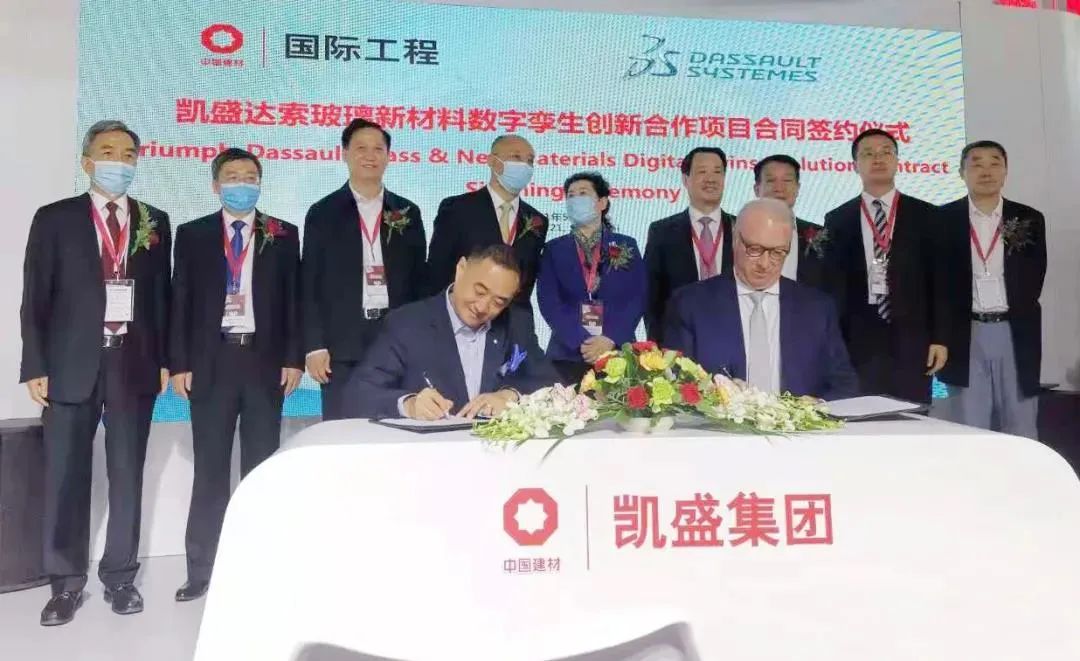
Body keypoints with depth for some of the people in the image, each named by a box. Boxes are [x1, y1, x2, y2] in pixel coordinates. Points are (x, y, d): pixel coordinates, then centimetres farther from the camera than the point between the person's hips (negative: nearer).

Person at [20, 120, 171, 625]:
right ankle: (67, 582, 17)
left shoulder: (155, 222, 9)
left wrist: (165, 359, 3)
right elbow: (35, 298, 1)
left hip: (135, 362, 1)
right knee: (65, 474, 4)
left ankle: (120, 576, 19)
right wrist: (36, 366, -6)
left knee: (127, 473, 8)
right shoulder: (54, 219, 4)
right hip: (72, 363, -1)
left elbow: (162, 294, 9)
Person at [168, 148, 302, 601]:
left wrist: (294, 358, -4)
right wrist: (178, 363, -2)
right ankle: (201, 569, 15)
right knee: (210, 469, 6)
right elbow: (181, 301, 5)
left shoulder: (284, 235, 7)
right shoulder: (192, 235, 8)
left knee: (261, 467, 6)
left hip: (265, 361, 0)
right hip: (211, 361, 0)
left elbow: (294, 299, 4)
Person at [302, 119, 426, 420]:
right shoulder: (323, 213, 5)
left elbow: (419, 280, 11)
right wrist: (314, 346, -6)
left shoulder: (408, 212, 11)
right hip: (341, 347, -1)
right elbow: (310, 285, 2)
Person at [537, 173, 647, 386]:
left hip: (618, 352, 0)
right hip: (567, 354, 0)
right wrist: (581, 342, -14)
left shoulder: (626, 246, 9)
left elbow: (637, 299, 0)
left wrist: (611, 340, -14)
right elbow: (548, 302, -2)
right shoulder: (554, 249, 9)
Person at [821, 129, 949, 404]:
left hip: (911, 340, 0)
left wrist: (940, 338, -1)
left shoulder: (924, 214, 7)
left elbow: (939, 278, 5)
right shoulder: (837, 219, 7)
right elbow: (831, 285, 6)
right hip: (857, 341, 0)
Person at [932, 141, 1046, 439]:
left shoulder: (1029, 219, 7)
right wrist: (942, 332, -6)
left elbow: (1033, 281, 6)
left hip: (1016, 335, 2)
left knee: (1022, 434, 7)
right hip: (964, 335, -1)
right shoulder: (942, 219, 2)